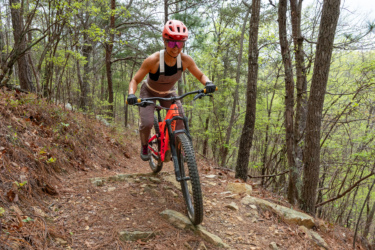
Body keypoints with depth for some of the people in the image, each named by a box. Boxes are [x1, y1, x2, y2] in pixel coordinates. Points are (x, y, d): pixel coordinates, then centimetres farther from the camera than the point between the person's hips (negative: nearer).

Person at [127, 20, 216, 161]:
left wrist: (208, 83, -33)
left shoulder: (185, 60, -25)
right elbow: (135, 80, -23)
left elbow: (200, 76, -10)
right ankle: (144, 146, 11)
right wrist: (131, 94, -44)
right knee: (147, 123, -22)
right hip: (149, 93, -2)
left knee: (180, 120, -16)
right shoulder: (153, 60, -33)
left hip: (168, 94, 3)